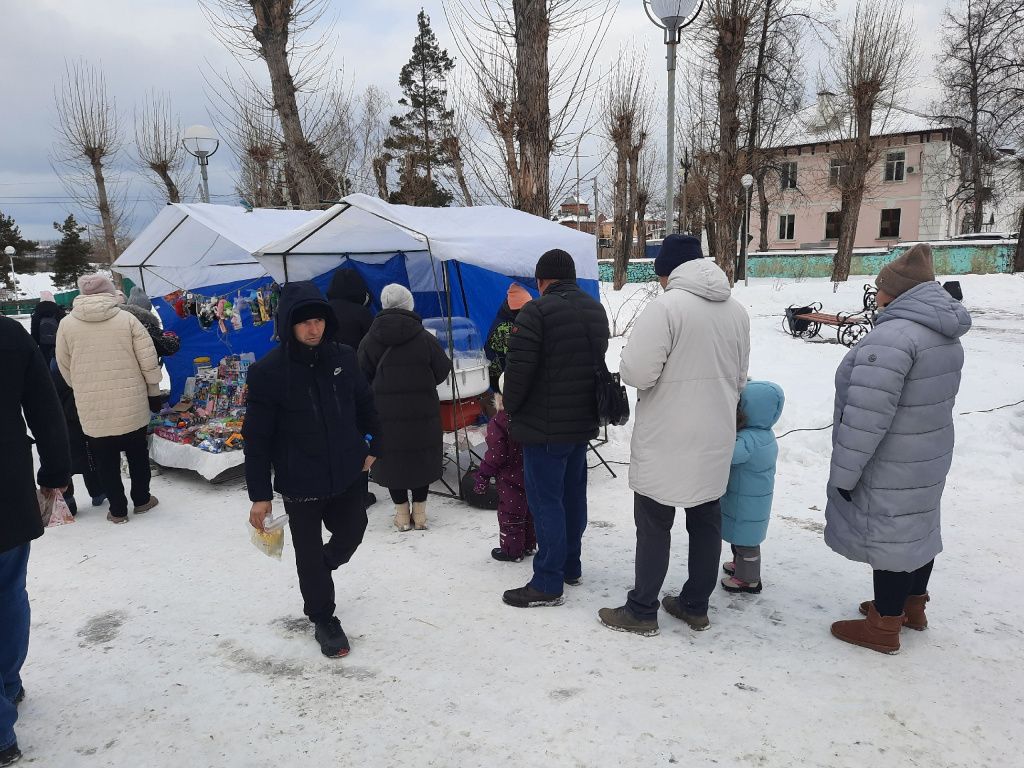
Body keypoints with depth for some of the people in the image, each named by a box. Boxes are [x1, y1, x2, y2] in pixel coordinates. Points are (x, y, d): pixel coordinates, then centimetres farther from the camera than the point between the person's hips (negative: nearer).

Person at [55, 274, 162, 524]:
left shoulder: (67, 324, -2)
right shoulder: (127, 318, -6)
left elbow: (65, 367, 6)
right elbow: (148, 360, -7)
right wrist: (154, 392, 5)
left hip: (92, 408, 0)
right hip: (132, 404, 0)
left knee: (106, 460, 11)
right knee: (137, 453, 18)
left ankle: (117, 509, 18)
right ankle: (141, 499, 29)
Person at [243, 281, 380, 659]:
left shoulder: (343, 357, -5)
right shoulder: (268, 371, -16)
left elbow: (364, 404, 11)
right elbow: (257, 438, -12)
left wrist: (370, 447, 14)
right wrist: (260, 494, -11)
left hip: (349, 474, 4)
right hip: (301, 483, -3)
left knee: (351, 533, 19)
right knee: (309, 553, 10)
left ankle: (322, 567, 52)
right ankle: (323, 620, 32)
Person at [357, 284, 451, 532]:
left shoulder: (369, 341, -5)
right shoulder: (425, 338, -9)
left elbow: (362, 378, 1)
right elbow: (443, 370, -1)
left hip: (385, 412, 1)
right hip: (422, 411, 0)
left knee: (391, 458, 12)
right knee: (422, 456, 13)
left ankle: (402, 512, 19)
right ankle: (419, 511, 19)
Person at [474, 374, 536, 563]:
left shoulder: (499, 422, -20)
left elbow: (495, 455, -18)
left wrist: (483, 476, -8)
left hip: (511, 479, -6)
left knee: (509, 515, 7)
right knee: (529, 512, 20)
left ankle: (512, 550, 15)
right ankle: (529, 545, 32)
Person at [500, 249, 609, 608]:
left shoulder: (537, 311, -17)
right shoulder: (596, 309, 10)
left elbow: (518, 369, -19)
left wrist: (510, 407, -2)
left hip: (545, 426, -8)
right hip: (583, 421, 8)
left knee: (546, 500, -1)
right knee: (573, 494, 18)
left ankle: (547, 584, 6)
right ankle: (570, 566, 31)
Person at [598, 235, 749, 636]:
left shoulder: (666, 306, -18)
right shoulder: (737, 310, 6)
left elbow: (636, 372, -21)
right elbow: (738, 379, 13)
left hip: (666, 440, -7)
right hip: (716, 438, 7)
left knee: (654, 526, 5)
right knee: (706, 521, 16)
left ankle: (642, 611, 16)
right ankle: (696, 606, 29)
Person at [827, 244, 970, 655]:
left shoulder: (893, 336, -26)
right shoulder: (947, 335, 6)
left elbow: (866, 417, -28)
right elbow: (934, 398, 14)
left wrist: (844, 472, -19)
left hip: (890, 469, -9)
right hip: (929, 457, 9)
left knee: (889, 535, 3)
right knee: (917, 528, 21)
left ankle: (884, 628, 19)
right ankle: (912, 606, 40)